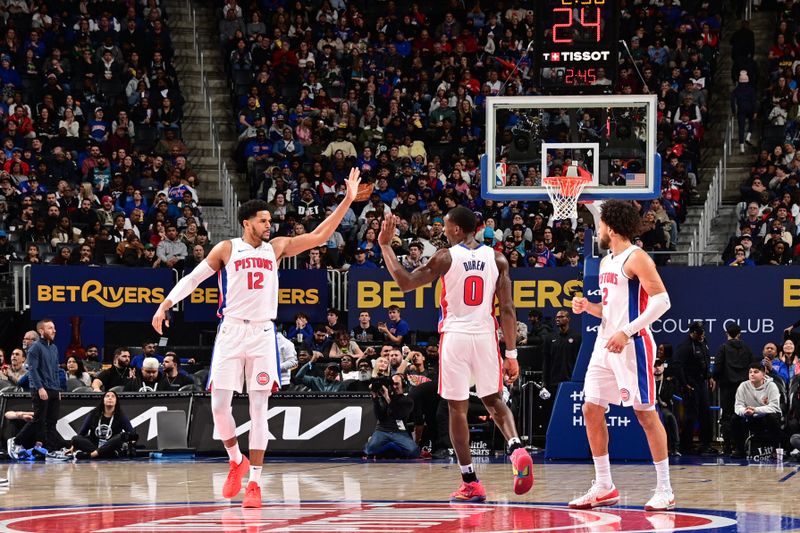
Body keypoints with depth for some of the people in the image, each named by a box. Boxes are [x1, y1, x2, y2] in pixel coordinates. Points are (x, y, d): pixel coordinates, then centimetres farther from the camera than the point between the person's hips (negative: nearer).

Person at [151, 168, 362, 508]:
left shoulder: (276, 248, 10)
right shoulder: (227, 249, 4)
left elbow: (319, 237, 8)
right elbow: (192, 279, 5)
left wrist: (347, 201, 1)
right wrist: (165, 305, -7)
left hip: (263, 333, 1)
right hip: (231, 331, -1)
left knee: (259, 408, -4)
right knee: (219, 404, -6)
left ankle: (255, 482, -3)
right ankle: (236, 461, 19)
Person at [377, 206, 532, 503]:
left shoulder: (445, 258, -5)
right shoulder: (497, 259, 3)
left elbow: (405, 283, -3)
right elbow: (507, 310, 0)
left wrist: (385, 246, 5)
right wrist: (511, 354, 3)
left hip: (455, 337, -2)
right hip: (486, 336, 2)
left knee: (457, 408, 7)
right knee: (493, 401, 18)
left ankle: (470, 482, 4)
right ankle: (516, 447, -12)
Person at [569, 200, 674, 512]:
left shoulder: (636, 258, -11)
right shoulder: (606, 262, 16)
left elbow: (661, 301, -19)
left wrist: (626, 331, -24)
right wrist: (588, 307, 5)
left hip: (632, 344, -9)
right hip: (606, 344, 9)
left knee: (645, 413, -6)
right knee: (591, 410, 6)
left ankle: (665, 491, -2)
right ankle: (604, 488, 13)